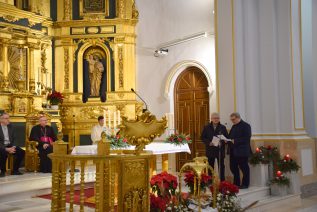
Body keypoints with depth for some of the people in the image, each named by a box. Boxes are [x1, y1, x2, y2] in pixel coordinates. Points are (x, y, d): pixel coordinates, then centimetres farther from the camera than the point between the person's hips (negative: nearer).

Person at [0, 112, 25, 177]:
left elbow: (14, 138, 10)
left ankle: (15, 170, -3)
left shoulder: (10, 126, 8)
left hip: (10, 145, 5)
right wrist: (6, 149, -24)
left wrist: (13, 147, -9)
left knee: (22, 152, -16)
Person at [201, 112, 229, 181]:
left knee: (221, 167, 4)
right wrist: (209, 143, -14)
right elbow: (203, 138, 3)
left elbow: (227, 138, 3)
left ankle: (222, 181, 10)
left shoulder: (223, 127, 3)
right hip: (210, 150, 0)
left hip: (220, 150, 0)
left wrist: (222, 142, -16)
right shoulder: (207, 127, 4)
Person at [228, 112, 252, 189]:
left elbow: (247, 138, -18)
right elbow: (231, 136, 24)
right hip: (233, 151, 8)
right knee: (233, 167, 10)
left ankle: (245, 184, 11)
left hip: (242, 151, -8)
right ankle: (236, 183, 21)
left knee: (244, 167, 0)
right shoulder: (234, 126, 18)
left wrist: (235, 141, -24)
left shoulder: (245, 126, -8)